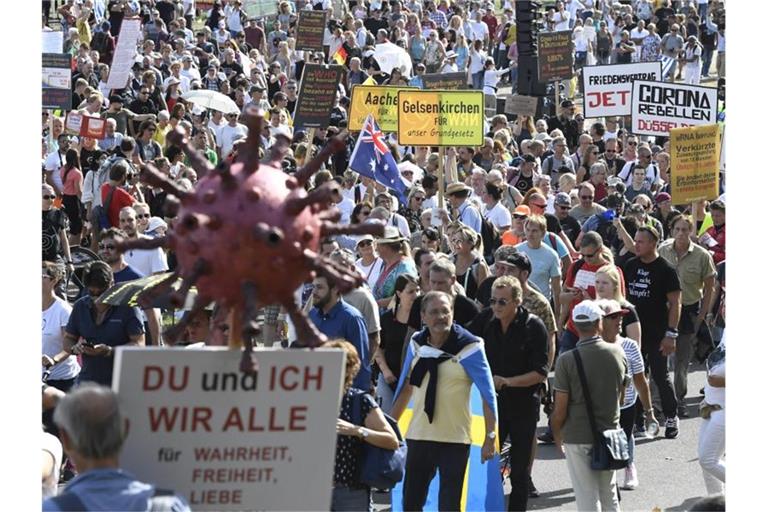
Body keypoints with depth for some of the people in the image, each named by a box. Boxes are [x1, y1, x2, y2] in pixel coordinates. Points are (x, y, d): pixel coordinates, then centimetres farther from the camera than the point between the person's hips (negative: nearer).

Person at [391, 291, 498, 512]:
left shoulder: (469, 347, -11)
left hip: (455, 439, -5)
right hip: (419, 436, 5)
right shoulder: (417, 344, 4)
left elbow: (488, 394, -9)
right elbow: (405, 386, 15)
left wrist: (490, 437, -13)